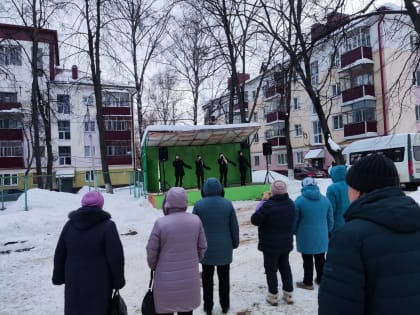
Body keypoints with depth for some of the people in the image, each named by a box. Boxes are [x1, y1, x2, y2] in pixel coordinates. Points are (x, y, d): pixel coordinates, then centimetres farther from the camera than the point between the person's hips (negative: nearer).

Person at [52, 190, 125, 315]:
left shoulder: (69, 225, 3)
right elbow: (115, 257, -13)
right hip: (99, 282, -4)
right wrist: (118, 280, -4)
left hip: (74, 281, 5)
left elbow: (59, 254, 9)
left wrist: (58, 277, 19)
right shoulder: (107, 226, -13)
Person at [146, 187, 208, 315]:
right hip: (190, 278, 3)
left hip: (166, 280, -3)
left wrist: (154, 267, 12)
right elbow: (202, 247, 3)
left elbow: (151, 251, -8)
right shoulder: (196, 220, -5)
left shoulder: (160, 223, -16)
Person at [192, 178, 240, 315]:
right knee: (224, 277, 16)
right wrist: (235, 243, 12)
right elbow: (234, 227, -2)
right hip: (224, 248, 1)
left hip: (206, 248, -1)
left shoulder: (199, 205, -11)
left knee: (207, 278, 13)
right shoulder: (227, 204, -7)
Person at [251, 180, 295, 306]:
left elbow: (254, 220, -20)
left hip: (270, 245, -6)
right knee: (285, 267, 20)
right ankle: (288, 294, 28)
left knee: (271, 269, 9)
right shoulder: (290, 204, 0)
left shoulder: (269, 205, -26)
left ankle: (273, 295, 18)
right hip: (286, 244, 6)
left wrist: (260, 209, -3)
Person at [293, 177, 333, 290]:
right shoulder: (325, 199, -1)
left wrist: (295, 232, 9)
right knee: (320, 259, 19)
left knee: (308, 260, 9)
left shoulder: (299, 200, -14)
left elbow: (295, 220, -8)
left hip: (306, 236, -4)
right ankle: (321, 279, 33)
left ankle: (308, 282, 20)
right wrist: (327, 231, 21)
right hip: (321, 236, 4)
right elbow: (330, 219, 6)